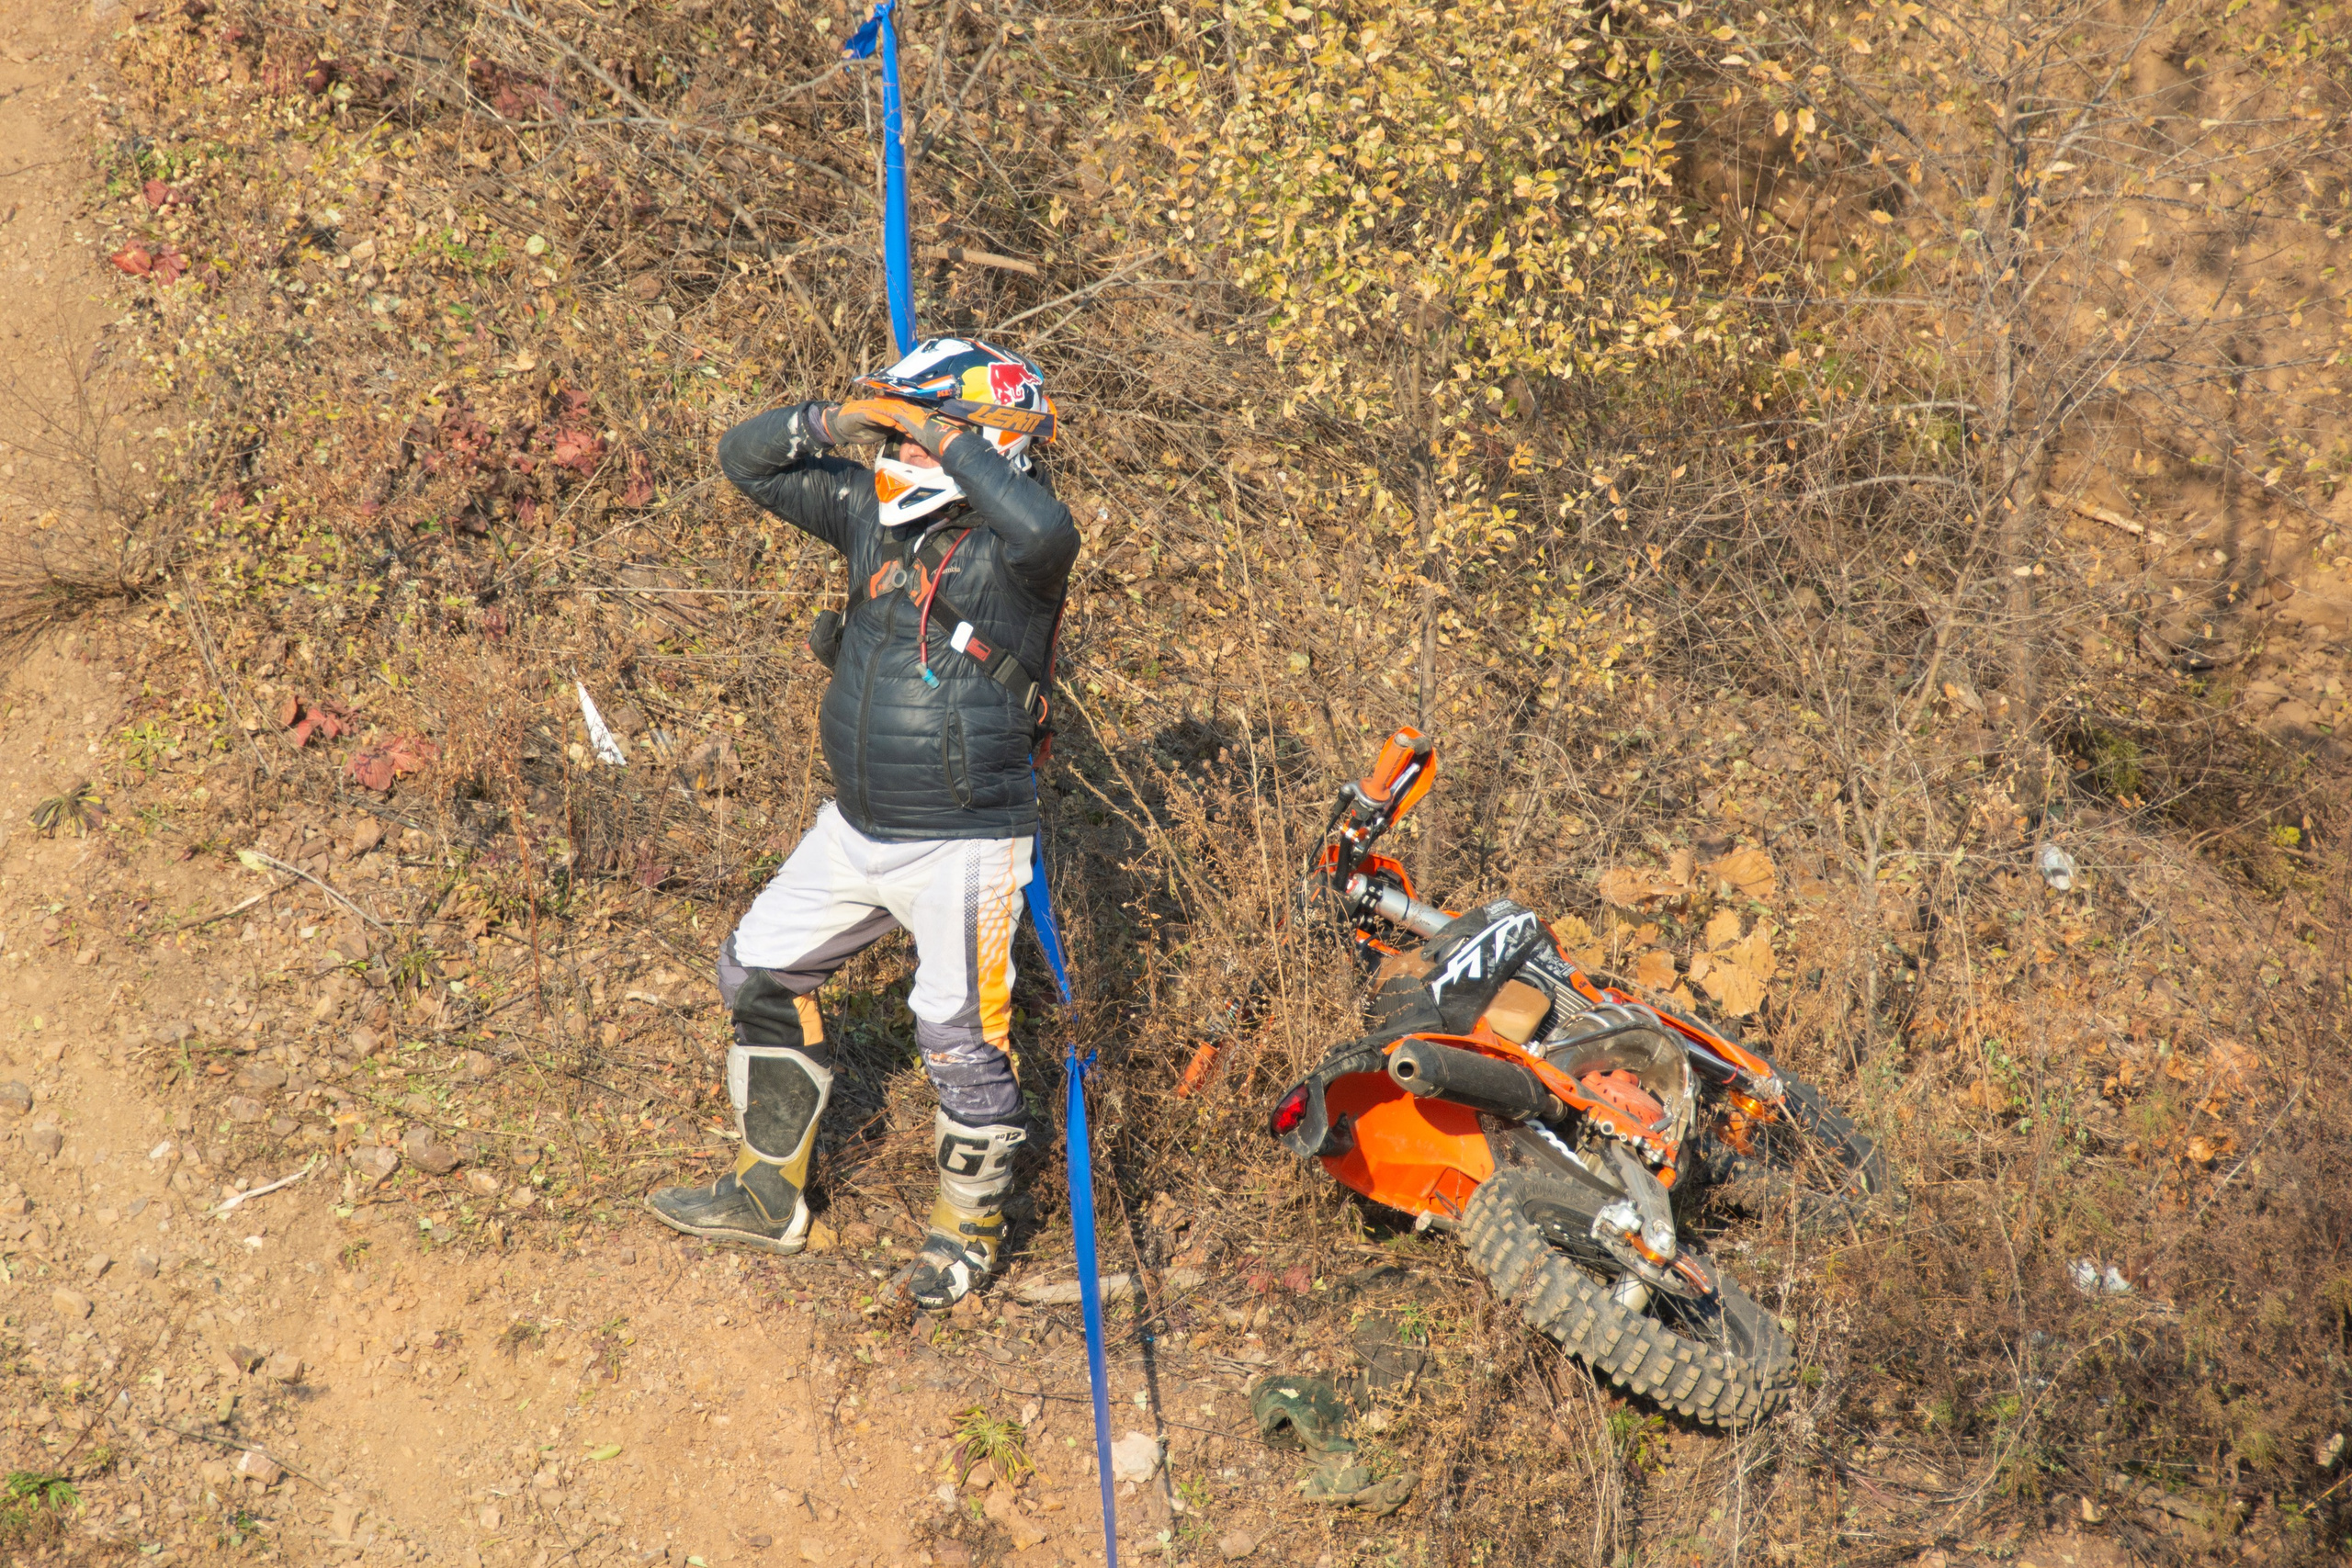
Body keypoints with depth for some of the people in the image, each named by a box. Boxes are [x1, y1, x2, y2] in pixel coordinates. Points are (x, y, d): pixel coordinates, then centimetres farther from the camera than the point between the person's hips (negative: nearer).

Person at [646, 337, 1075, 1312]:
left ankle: (968, 1232, 22)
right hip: (856, 828, 8)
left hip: (962, 845, -8)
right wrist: (832, 422, -10)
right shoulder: (876, 509, 3)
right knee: (757, 976, 16)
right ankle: (768, 1196, 32)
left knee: (960, 1039, -2)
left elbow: (1045, 530, -42)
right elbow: (745, 460, 9)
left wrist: (937, 432, -32)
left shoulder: (1008, 540, -16)